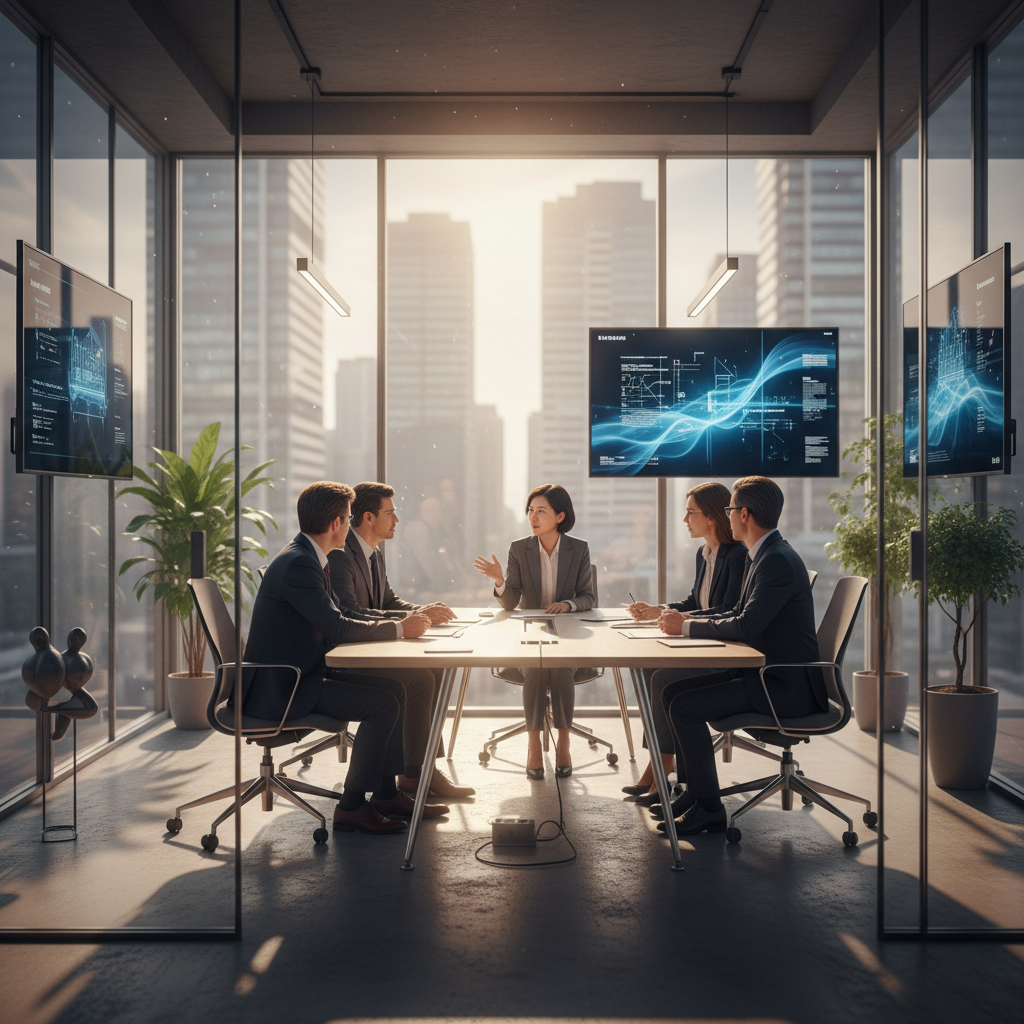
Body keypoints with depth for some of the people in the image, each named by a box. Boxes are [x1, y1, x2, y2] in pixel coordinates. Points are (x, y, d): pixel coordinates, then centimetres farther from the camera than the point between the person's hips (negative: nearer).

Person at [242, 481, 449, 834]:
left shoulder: (308, 558, 13)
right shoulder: (297, 563, -21)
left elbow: (338, 620, 14)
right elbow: (336, 627, -25)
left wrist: (403, 622, 2)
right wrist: (399, 629, -14)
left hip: (302, 673, 10)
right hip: (278, 687, -10)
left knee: (394, 688, 7)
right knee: (382, 704, -18)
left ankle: (386, 793, 14)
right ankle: (352, 806, -7)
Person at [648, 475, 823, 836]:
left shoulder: (778, 561, -21)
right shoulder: (758, 555, 13)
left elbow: (745, 626, -27)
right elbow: (738, 615, 17)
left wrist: (687, 627, -15)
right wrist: (686, 618, 3)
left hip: (785, 684, -10)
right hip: (762, 672, 10)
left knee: (686, 705, -19)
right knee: (672, 688, 6)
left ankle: (708, 808, -8)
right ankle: (692, 789, 15)